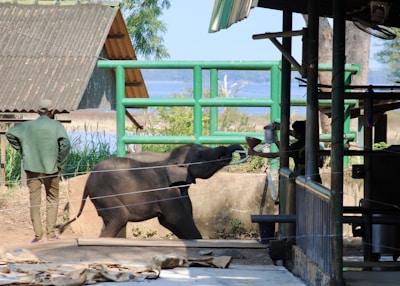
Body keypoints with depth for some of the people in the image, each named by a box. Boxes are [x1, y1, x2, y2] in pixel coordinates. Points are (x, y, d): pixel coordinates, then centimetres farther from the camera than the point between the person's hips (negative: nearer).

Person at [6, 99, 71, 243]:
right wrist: (60, 163, -6)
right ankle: (51, 234, 8)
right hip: (50, 169, -1)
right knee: (52, 201, 12)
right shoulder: (56, 126, -5)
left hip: (32, 168, 1)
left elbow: (10, 134, -4)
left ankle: (38, 235, 3)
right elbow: (65, 144, -17)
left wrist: (22, 150, 2)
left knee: (34, 202, 6)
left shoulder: (28, 126, 3)